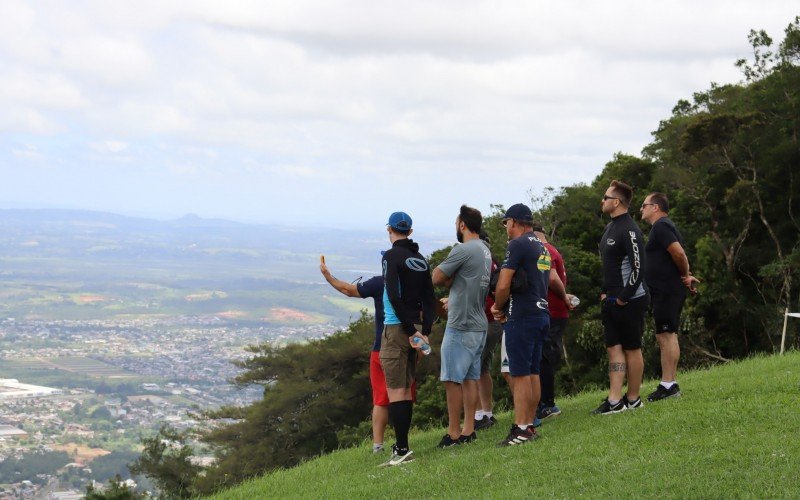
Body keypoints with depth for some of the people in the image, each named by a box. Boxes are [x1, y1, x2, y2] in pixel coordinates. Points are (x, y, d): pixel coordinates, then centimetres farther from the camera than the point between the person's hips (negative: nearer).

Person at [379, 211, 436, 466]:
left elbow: (394, 296, -19)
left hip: (396, 328, -7)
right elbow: (429, 299, 8)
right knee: (405, 389, 14)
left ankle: (402, 448, -11)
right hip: (415, 328, 7)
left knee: (395, 391, -6)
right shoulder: (421, 259, 11)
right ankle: (402, 445, 18)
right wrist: (425, 332, 5)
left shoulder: (392, 256, -10)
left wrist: (410, 331, -16)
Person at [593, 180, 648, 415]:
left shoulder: (629, 231, -16)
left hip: (630, 301, -9)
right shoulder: (610, 228, 14)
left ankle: (633, 399, 9)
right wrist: (604, 293, 14)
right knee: (614, 348, 5)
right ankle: (614, 400, 4)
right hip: (611, 301, 9)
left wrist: (623, 298, -17)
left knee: (632, 349, 1)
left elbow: (638, 268, -21)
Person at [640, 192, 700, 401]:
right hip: (664, 291, 11)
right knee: (666, 337, 12)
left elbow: (679, 253, -22)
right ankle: (670, 384, 15)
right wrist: (686, 275, 10)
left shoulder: (661, 226, -13)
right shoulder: (663, 226, 21)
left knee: (666, 335, -11)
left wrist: (685, 275, -8)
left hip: (667, 292, -11)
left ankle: (668, 385, -13)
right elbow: (678, 255, 23)